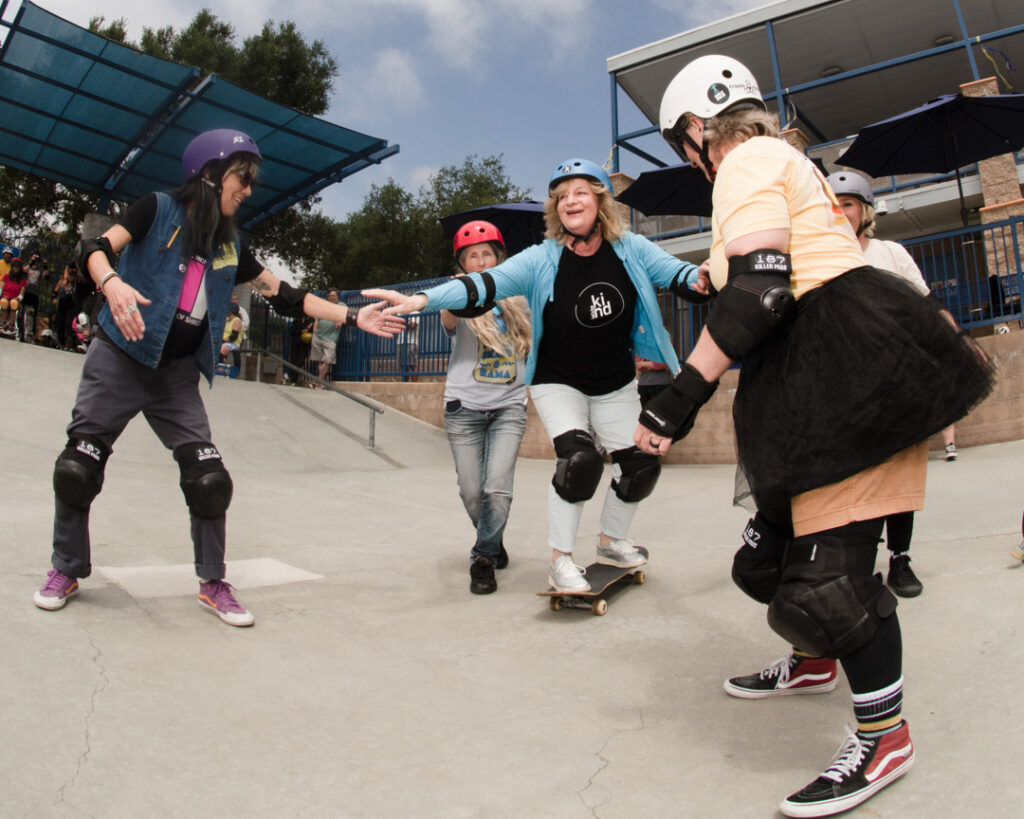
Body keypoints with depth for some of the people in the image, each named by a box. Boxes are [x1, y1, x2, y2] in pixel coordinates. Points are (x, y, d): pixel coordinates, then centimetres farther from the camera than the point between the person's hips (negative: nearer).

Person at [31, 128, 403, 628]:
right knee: (79, 466, -2)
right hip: (119, 360, -3)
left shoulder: (230, 247, 10)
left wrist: (352, 317, 4)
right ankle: (66, 571, 21)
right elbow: (94, 248, -13)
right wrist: (112, 283, -36)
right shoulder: (159, 210, -3)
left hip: (177, 374, 4)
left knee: (209, 477, -5)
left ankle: (213, 584, 9)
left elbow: (283, 295, 10)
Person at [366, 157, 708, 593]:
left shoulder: (631, 250, -9)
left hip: (617, 385, 4)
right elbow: (485, 284, -26)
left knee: (641, 464, 4)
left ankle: (612, 542, 31)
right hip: (559, 383, -4)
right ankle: (560, 562, -6)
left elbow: (675, 272, -14)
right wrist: (421, 299, -39)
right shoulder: (542, 260, -17)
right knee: (579, 459, -23)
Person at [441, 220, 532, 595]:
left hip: (509, 406, 1)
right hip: (464, 407, -1)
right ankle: (493, 543, 33)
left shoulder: (515, 298, 9)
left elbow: (531, 344, 19)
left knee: (498, 489, -14)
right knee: (472, 493, 4)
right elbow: (448, 318, -24)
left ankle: (483, 558, 5)